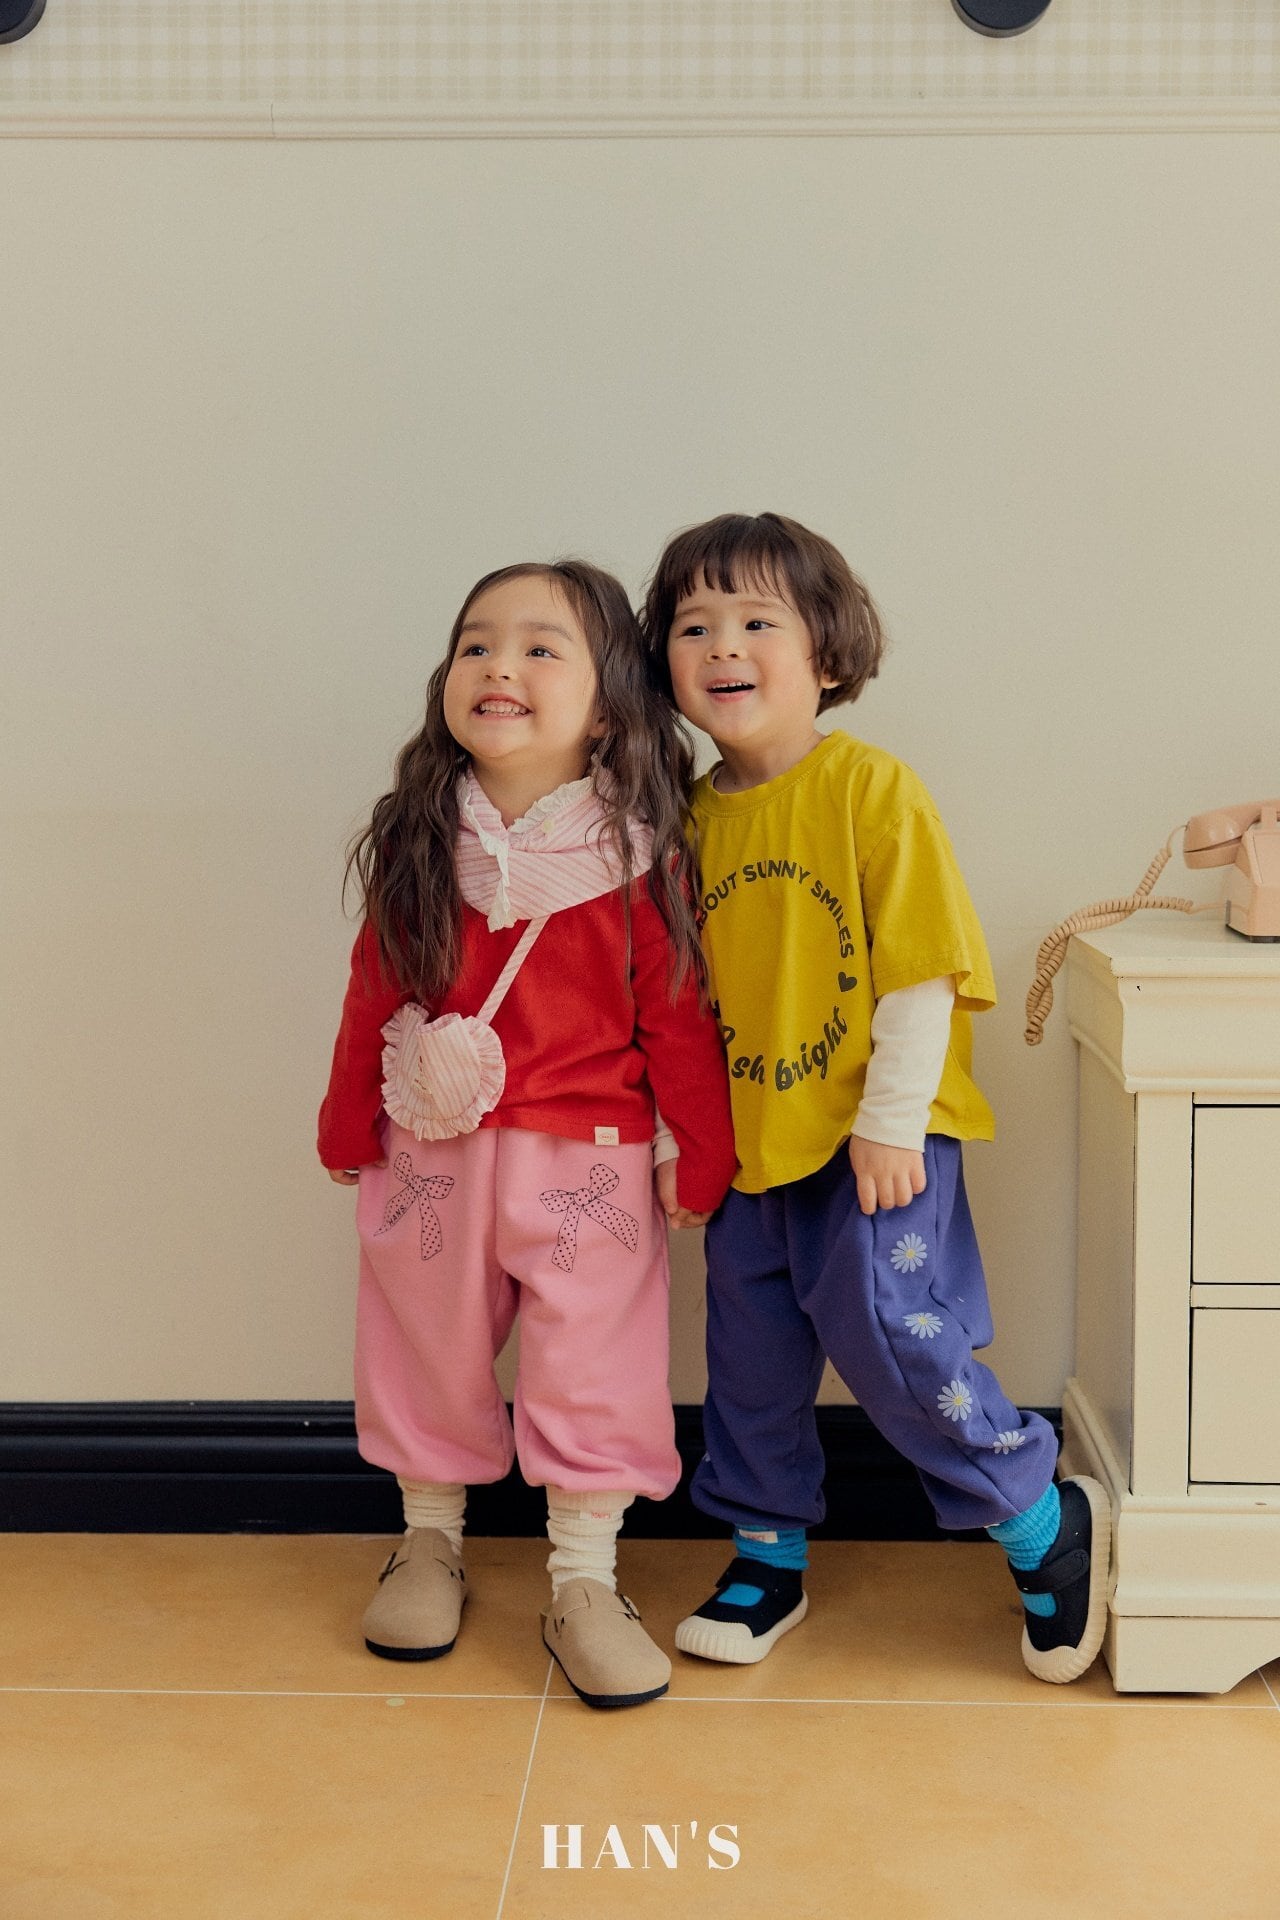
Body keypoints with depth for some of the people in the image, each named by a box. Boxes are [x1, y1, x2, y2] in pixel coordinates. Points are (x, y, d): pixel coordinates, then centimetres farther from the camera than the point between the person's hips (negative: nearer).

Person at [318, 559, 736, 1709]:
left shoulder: (637, 855, -8)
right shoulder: (419, 845, -1)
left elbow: (676, 1013, -4)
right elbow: (374, 991, 6)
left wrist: (704, 1151, -1)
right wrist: (350, 1127, 11)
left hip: (587, 1162, -2)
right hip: (431, 1156, 3)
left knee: (592, 1367, 3)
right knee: (428, 1352, 15)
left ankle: (584, 1583, 18)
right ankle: (431, 1539, 37)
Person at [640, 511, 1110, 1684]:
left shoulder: (872, 791, -13)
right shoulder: (692, 818, 4)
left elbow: (921, 971, -14)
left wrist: (889, 1125, -15)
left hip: (869, 1138, -6)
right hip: (747, 1140, 6)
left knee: (888, 1330, -9)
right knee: (752, 1353, 12)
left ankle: (1049, 1522, 13)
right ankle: (768, 1556, 31)